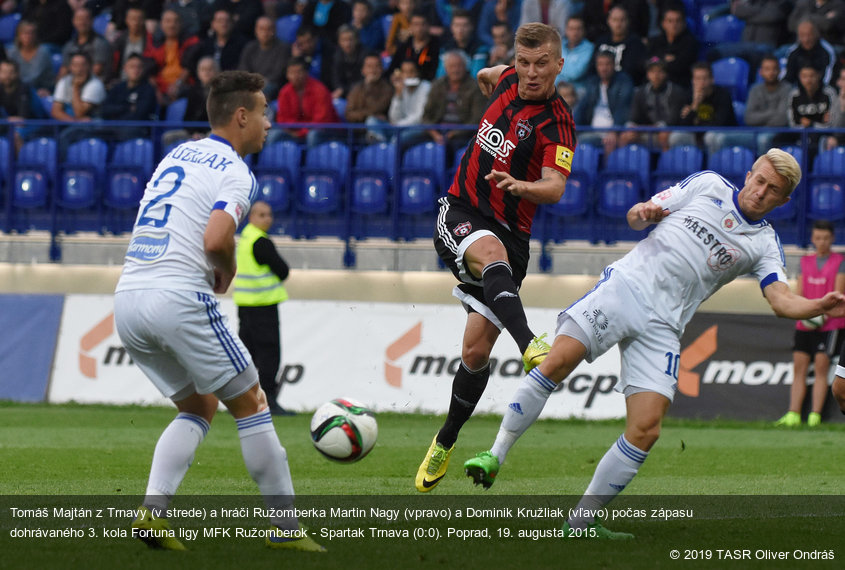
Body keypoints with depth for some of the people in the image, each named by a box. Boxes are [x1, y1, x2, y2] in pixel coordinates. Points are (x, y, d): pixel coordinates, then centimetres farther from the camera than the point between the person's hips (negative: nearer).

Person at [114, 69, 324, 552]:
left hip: (128, 300, 8)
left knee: (199, 406, 19)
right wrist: (228, 272, 0)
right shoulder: (236, 173, -6)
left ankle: (153, 512, 1)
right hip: (179, 299, -8)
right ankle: (286, 527, 7)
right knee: (251, 404, 5)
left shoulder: (179, 154, 20)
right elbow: (216, 240, -21)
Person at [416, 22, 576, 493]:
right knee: (493, 253, -36)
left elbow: (555, 187, -28)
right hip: (460, 215, 2)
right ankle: (529, 345, -62)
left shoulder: (557, 123, -12)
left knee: (477, 351, -2)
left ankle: (446, 443, 20)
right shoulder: (510, 81, 3)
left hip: (510, 234, -2)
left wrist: (520, 186, -46)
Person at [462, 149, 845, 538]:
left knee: (646, 429, -11)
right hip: (624, 287, -1)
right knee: (556, 363, -20)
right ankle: (495, 455, -7)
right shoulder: (708, 185, 10)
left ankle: (582, 520, -1)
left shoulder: (764, 244, 10)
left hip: (662, 326, 1)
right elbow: (638, 217, 13)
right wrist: (642, 213, -11)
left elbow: (782, 301, -2)